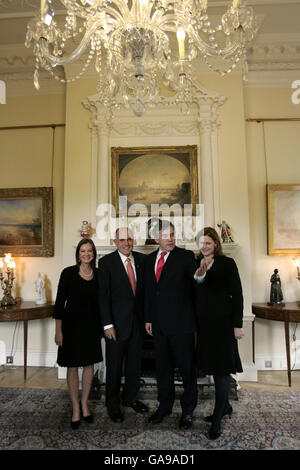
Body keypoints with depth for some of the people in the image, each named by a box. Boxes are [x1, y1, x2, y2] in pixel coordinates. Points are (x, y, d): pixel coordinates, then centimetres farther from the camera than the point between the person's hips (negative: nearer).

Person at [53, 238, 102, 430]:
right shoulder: (68, 273, -7)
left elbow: (100, 301, 7)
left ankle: (84, 403, 31)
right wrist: (58, 330, -7)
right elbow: (60, 301, -6)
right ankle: (76, 408, 23)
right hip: (72, 323, -3)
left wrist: (102, 326, 5)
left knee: (89, 364, 12)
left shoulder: (98, 274, 1)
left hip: (91, 324, 3)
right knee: (72, 366, 7)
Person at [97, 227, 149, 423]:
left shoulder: (142, 259, 3)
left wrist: (146, 317, 3)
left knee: (135, 363, 17)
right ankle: (113, 403, 31)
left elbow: (146, 288, 7)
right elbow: (103, 295, -11)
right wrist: (108, 324, -14)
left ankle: (130, 397, 39)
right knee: (114, 366, 11)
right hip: (117, 322, -4)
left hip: (137, 320, 4)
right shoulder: (106, 262, -9)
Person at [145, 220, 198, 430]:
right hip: (159, 324, 5)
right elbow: (148, 290, 12)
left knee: (187, 367, 10)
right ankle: (164, 406, 39)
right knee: (162, 367, 18)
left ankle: (188, 410, 32)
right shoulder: (150, 259, 8)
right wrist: (148, 318, 12)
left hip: (181, 323, -4)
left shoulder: (186, 256, -7)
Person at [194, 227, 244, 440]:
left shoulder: (227, 263, -5)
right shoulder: (196, 265, 9)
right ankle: (225, 406, 35)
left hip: (222, 321, -5)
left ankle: (217, 419, 13)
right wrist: (198, 275, -19)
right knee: (213, 365, 16)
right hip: (204, 321, 5)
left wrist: (237, 325, -11)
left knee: (222, 368, 2)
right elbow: (194, 294, 1)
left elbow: (237, 294, -7)